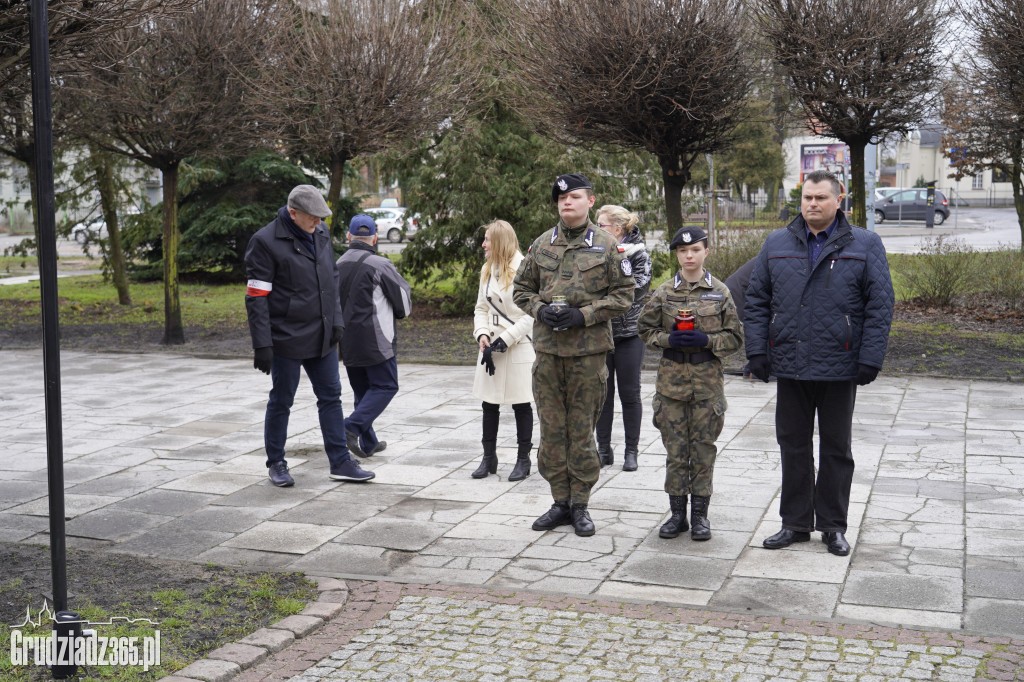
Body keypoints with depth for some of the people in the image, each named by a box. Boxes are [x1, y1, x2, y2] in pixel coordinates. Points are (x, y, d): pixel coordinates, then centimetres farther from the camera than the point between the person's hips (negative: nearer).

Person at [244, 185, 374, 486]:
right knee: (281, 402, 6)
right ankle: (276, 463, 21)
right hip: (286, 338, -7)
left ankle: (341, 462, 16)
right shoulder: (265, 242, -14)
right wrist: (262, 345, -18)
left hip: (322, 337, 7)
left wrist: (336, 320, 10)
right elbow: (257, 297, -15)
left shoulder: (321, 234, 8)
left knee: (331, 397, 9)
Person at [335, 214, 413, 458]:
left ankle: (368, 443, 16)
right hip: (375, 341, -7)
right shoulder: (380, 265, -13)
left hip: (347, 342, 7)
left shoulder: (338, 265, 5)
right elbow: (403, 296, -4)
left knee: (361, 390, 15)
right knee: (385, 386, 3)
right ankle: (352, 426, -13)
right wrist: (398, 313, 16)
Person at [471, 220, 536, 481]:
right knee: (489, 402, 10)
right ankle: (489, 457, 21)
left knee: (521, 403, 3)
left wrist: (506, 340, -16)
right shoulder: (487, 270, 12)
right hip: (492, 346, 7)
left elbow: (531, 313, -14)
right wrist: (482, 334, -2)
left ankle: (523, 459, 14)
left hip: (519, 346, -7)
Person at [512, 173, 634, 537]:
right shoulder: (541, 244, 9)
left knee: (582, 429, 3)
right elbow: (521, 288, 15)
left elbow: (623, 294, 0)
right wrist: (540, 310, -5)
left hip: (588, 350, -3)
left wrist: (584, 315, -12)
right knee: (552, 428, 6)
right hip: (547, 347, 3)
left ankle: (580, 504, 14)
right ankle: (561, 502, 18)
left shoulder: (607, 246, 1)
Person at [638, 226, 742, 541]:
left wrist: (706, 341, -14)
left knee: (704, 449, 4)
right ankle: (677, 513, 14)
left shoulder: (720, 292, 1)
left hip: (707, 382, -1)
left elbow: (735, 337, 3)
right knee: (676, 450, 4)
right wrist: (669, 339, -10)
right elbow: (646, 329, 9)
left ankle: (700, 514, 13)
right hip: (672, 381, 1)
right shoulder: (664, 293, 3)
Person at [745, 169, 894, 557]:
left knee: (836, 449, 9)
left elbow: (880, 306, -2)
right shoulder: (776, 245, 8)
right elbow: (756, 301, 9)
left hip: (840, 368, -2)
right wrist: (757, 350, 0)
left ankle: (833, 526, 20)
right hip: (789, 366, 2)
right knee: (793, 446, 9)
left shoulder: (865, 245, 1)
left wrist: (871, 359, -10)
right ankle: (795, 523, 21)